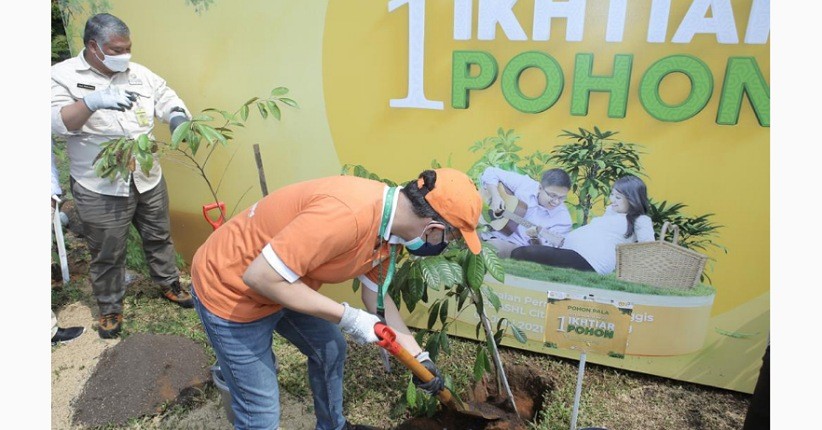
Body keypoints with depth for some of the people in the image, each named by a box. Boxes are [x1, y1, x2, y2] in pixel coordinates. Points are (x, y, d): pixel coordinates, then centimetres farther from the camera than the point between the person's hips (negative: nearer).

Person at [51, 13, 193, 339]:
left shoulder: (139, 74, 5)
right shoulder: (63, 75, -6)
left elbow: (169, 100, 4)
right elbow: (57, 121, -19)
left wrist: (178, 117, -21)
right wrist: (93, 101, -37)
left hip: (148, 179, 4)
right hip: (99, 188, -3)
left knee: (159, 237, 19)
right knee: (107, 254, 9)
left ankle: (169, 284, 41)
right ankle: (110, 307, 30)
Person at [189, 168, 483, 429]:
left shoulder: (392, 223, -7)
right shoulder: (347, 214, -37)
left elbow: (376, 296, 7)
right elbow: (260, 276, -33)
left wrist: (419, 356, 9)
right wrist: (347, 316, -27)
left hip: (284, 285, 9)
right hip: (229, 290, -8)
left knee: (331, 350, 22)